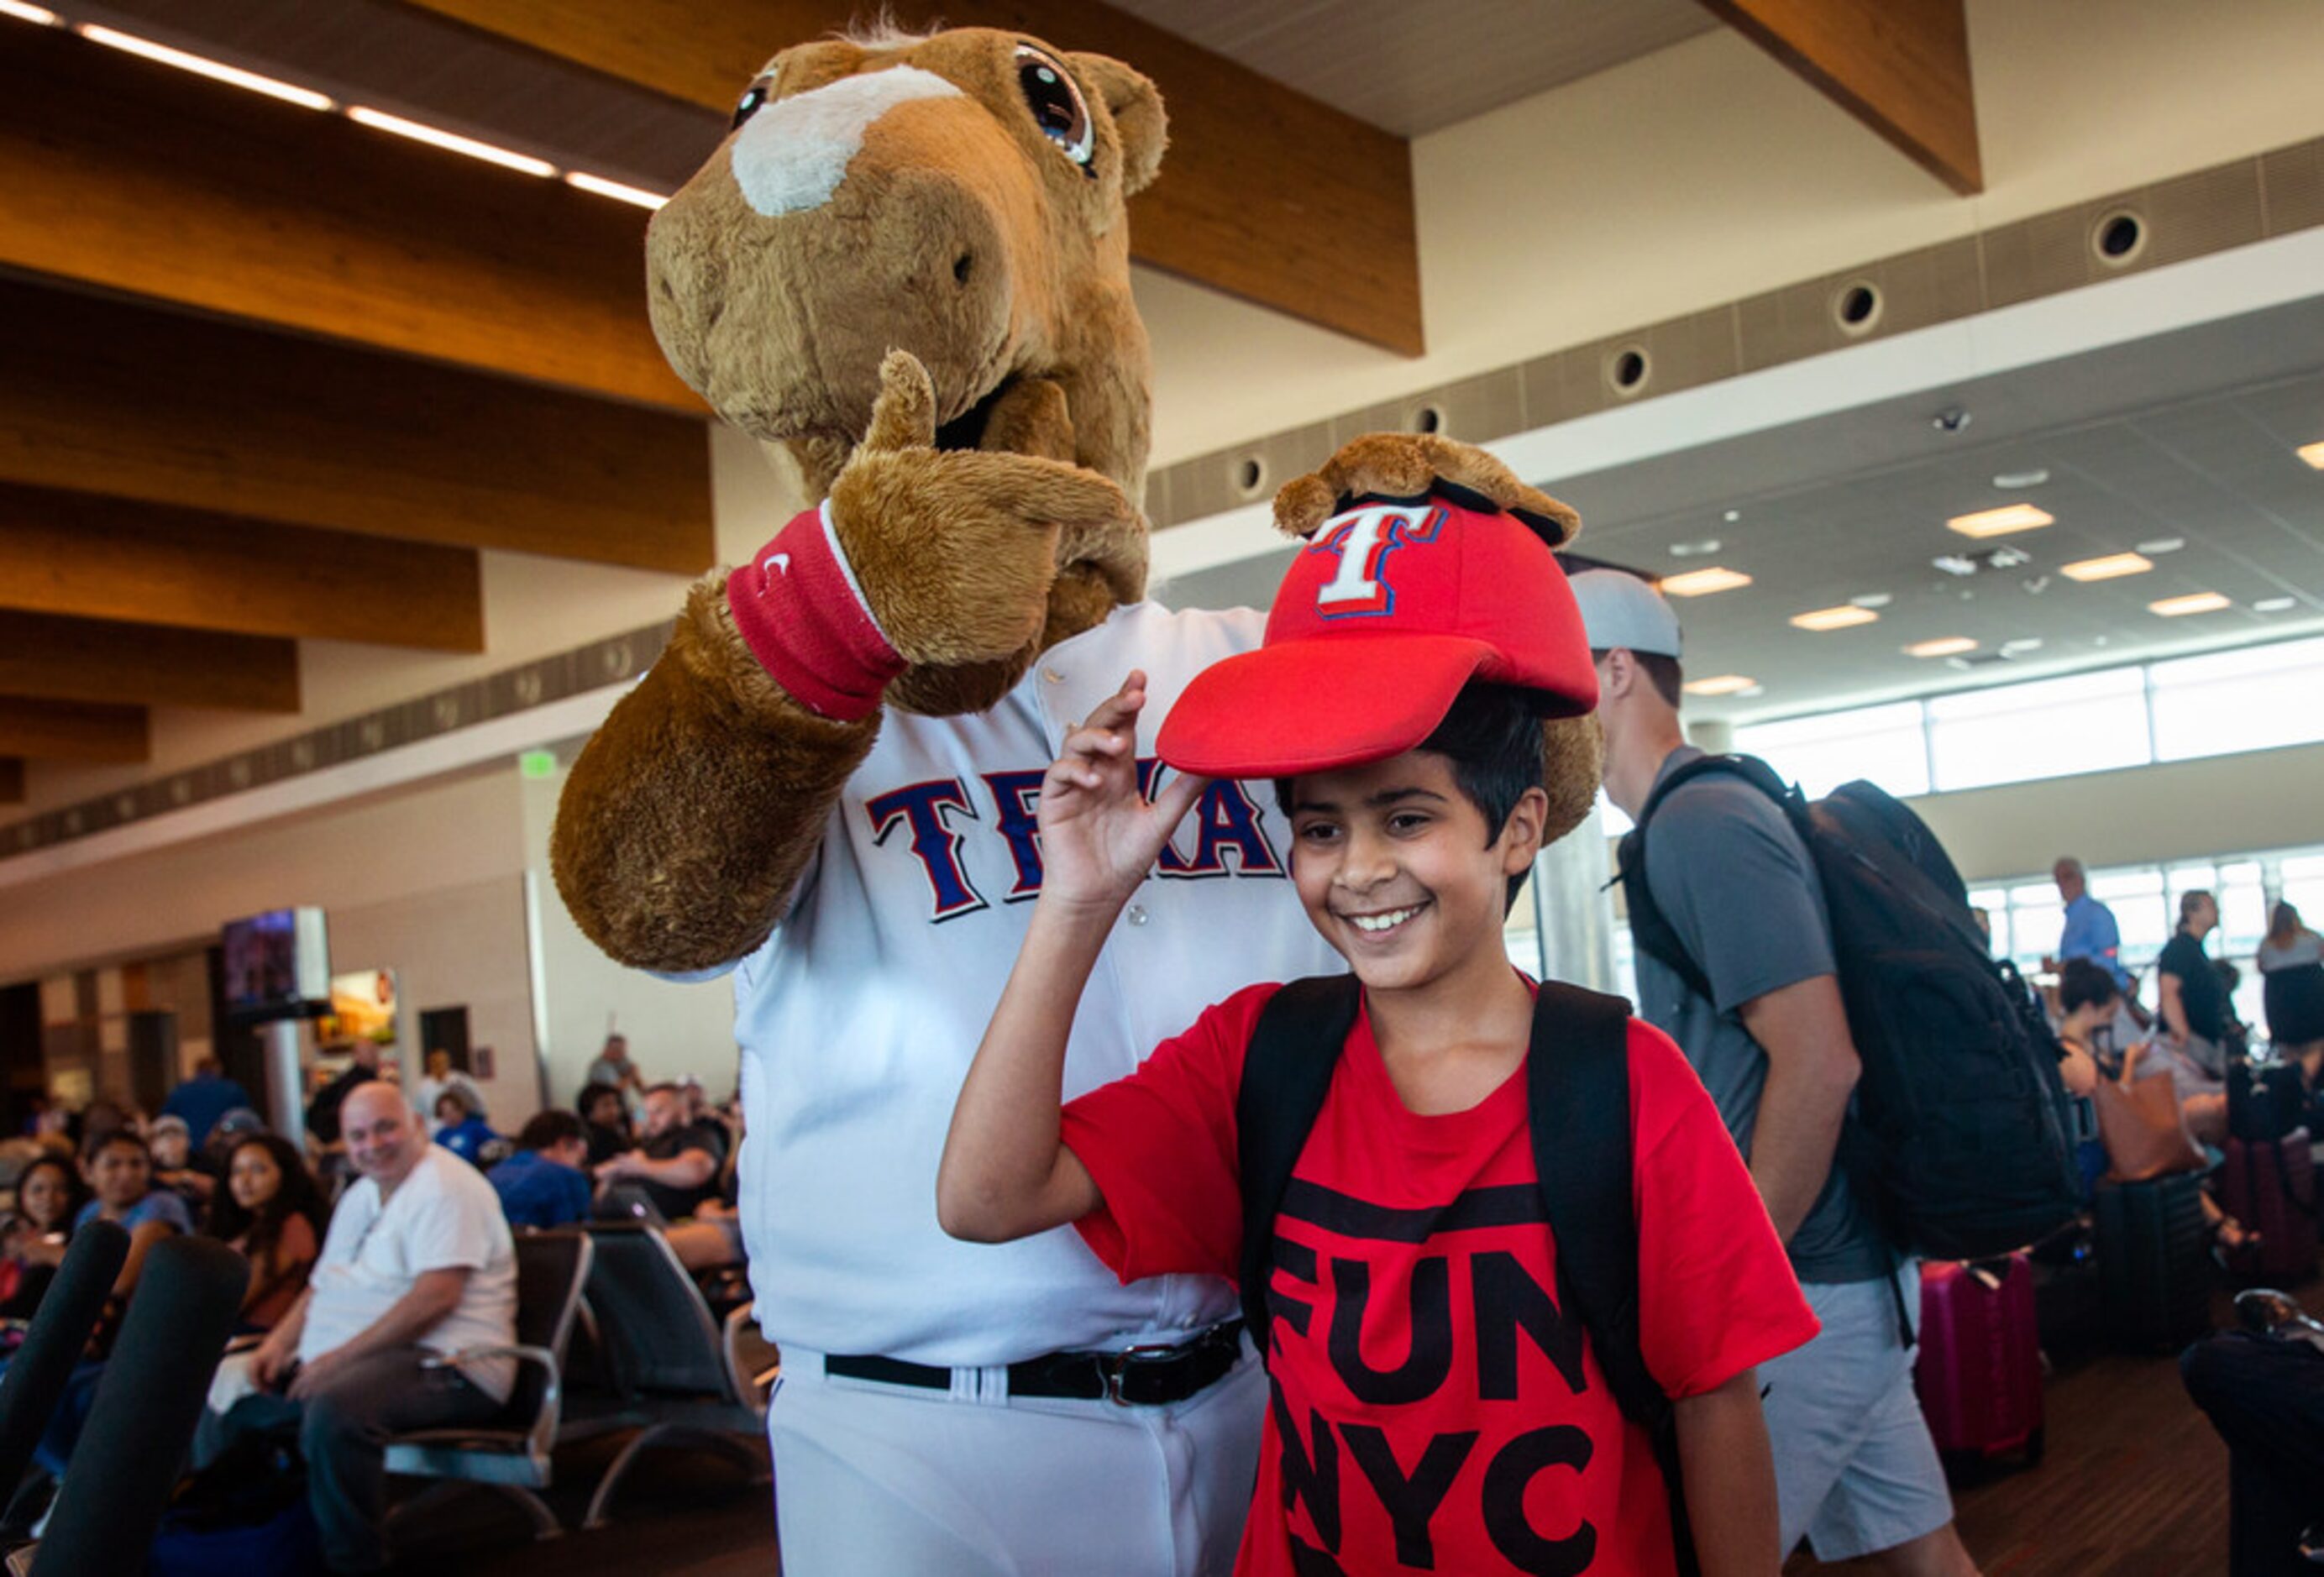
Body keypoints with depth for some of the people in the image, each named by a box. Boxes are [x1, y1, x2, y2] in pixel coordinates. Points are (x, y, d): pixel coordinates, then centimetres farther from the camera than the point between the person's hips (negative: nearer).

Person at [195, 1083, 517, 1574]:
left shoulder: (445, 1187, -11)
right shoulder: (361, 1195, 19)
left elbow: (437, 1295, -21)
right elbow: (322, 1285, 22)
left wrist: (340, 1357, -22)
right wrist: (278, 1344, 2)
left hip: (443, 1363, -10)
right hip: (349, 1359, 10)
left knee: (333, 1408, -36)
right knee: (223, 1387, 7)